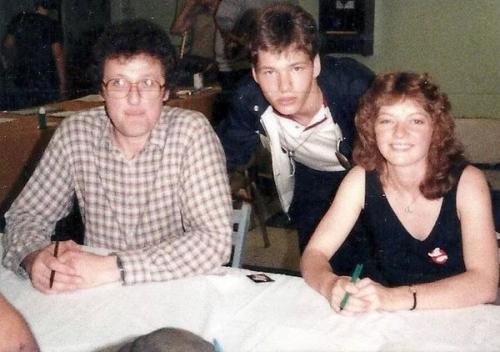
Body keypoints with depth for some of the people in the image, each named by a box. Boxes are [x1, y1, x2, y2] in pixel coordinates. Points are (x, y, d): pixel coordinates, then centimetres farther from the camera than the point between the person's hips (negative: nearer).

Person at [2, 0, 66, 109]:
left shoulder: (20, 19, 1)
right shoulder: (53, 26, -10)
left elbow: (7, 44, 12)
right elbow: (58, 56, -13)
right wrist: (62, 83, -9)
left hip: (22, 79, 3)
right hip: (47, 82, -3)